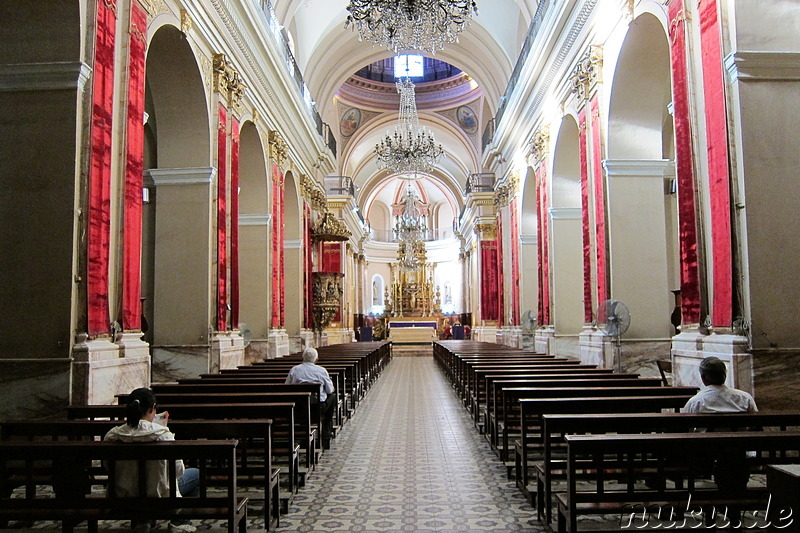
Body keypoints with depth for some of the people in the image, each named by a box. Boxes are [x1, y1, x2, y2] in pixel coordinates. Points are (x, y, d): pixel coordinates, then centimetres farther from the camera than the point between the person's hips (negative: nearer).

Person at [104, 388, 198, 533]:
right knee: (196, 473, 22)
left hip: (123, 498, 4)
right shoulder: (163, 434, -22)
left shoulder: (112, 435, -12)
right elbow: (178, 470, -13)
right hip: (159, 495, -4)